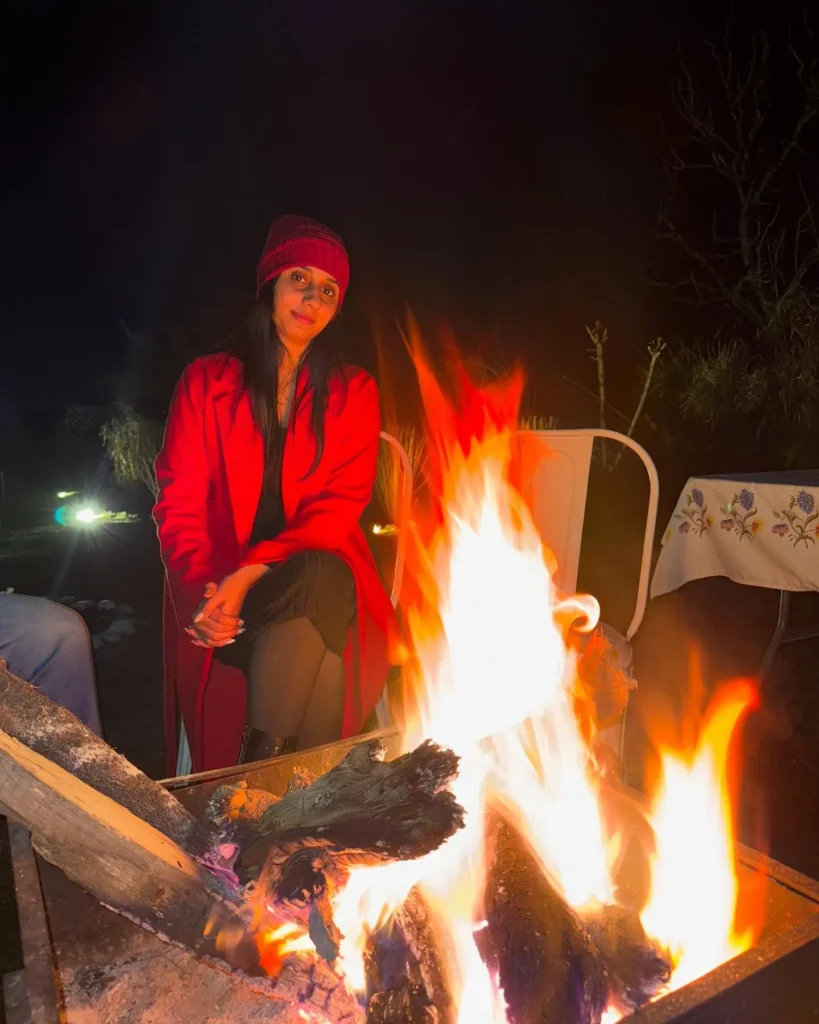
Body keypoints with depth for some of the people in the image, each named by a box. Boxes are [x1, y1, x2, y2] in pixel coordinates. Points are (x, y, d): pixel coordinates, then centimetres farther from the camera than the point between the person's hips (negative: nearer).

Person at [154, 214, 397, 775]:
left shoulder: (355, 393, 10)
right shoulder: (206, 381, 10)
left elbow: (340, 507, -3)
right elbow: (179, 503, 3)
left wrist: (252, 576, -18)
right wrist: (203, 589, -18)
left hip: (320, 579, 1)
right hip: (219, 590, 0)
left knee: (318, 578, -35)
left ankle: (263, 765, -26)